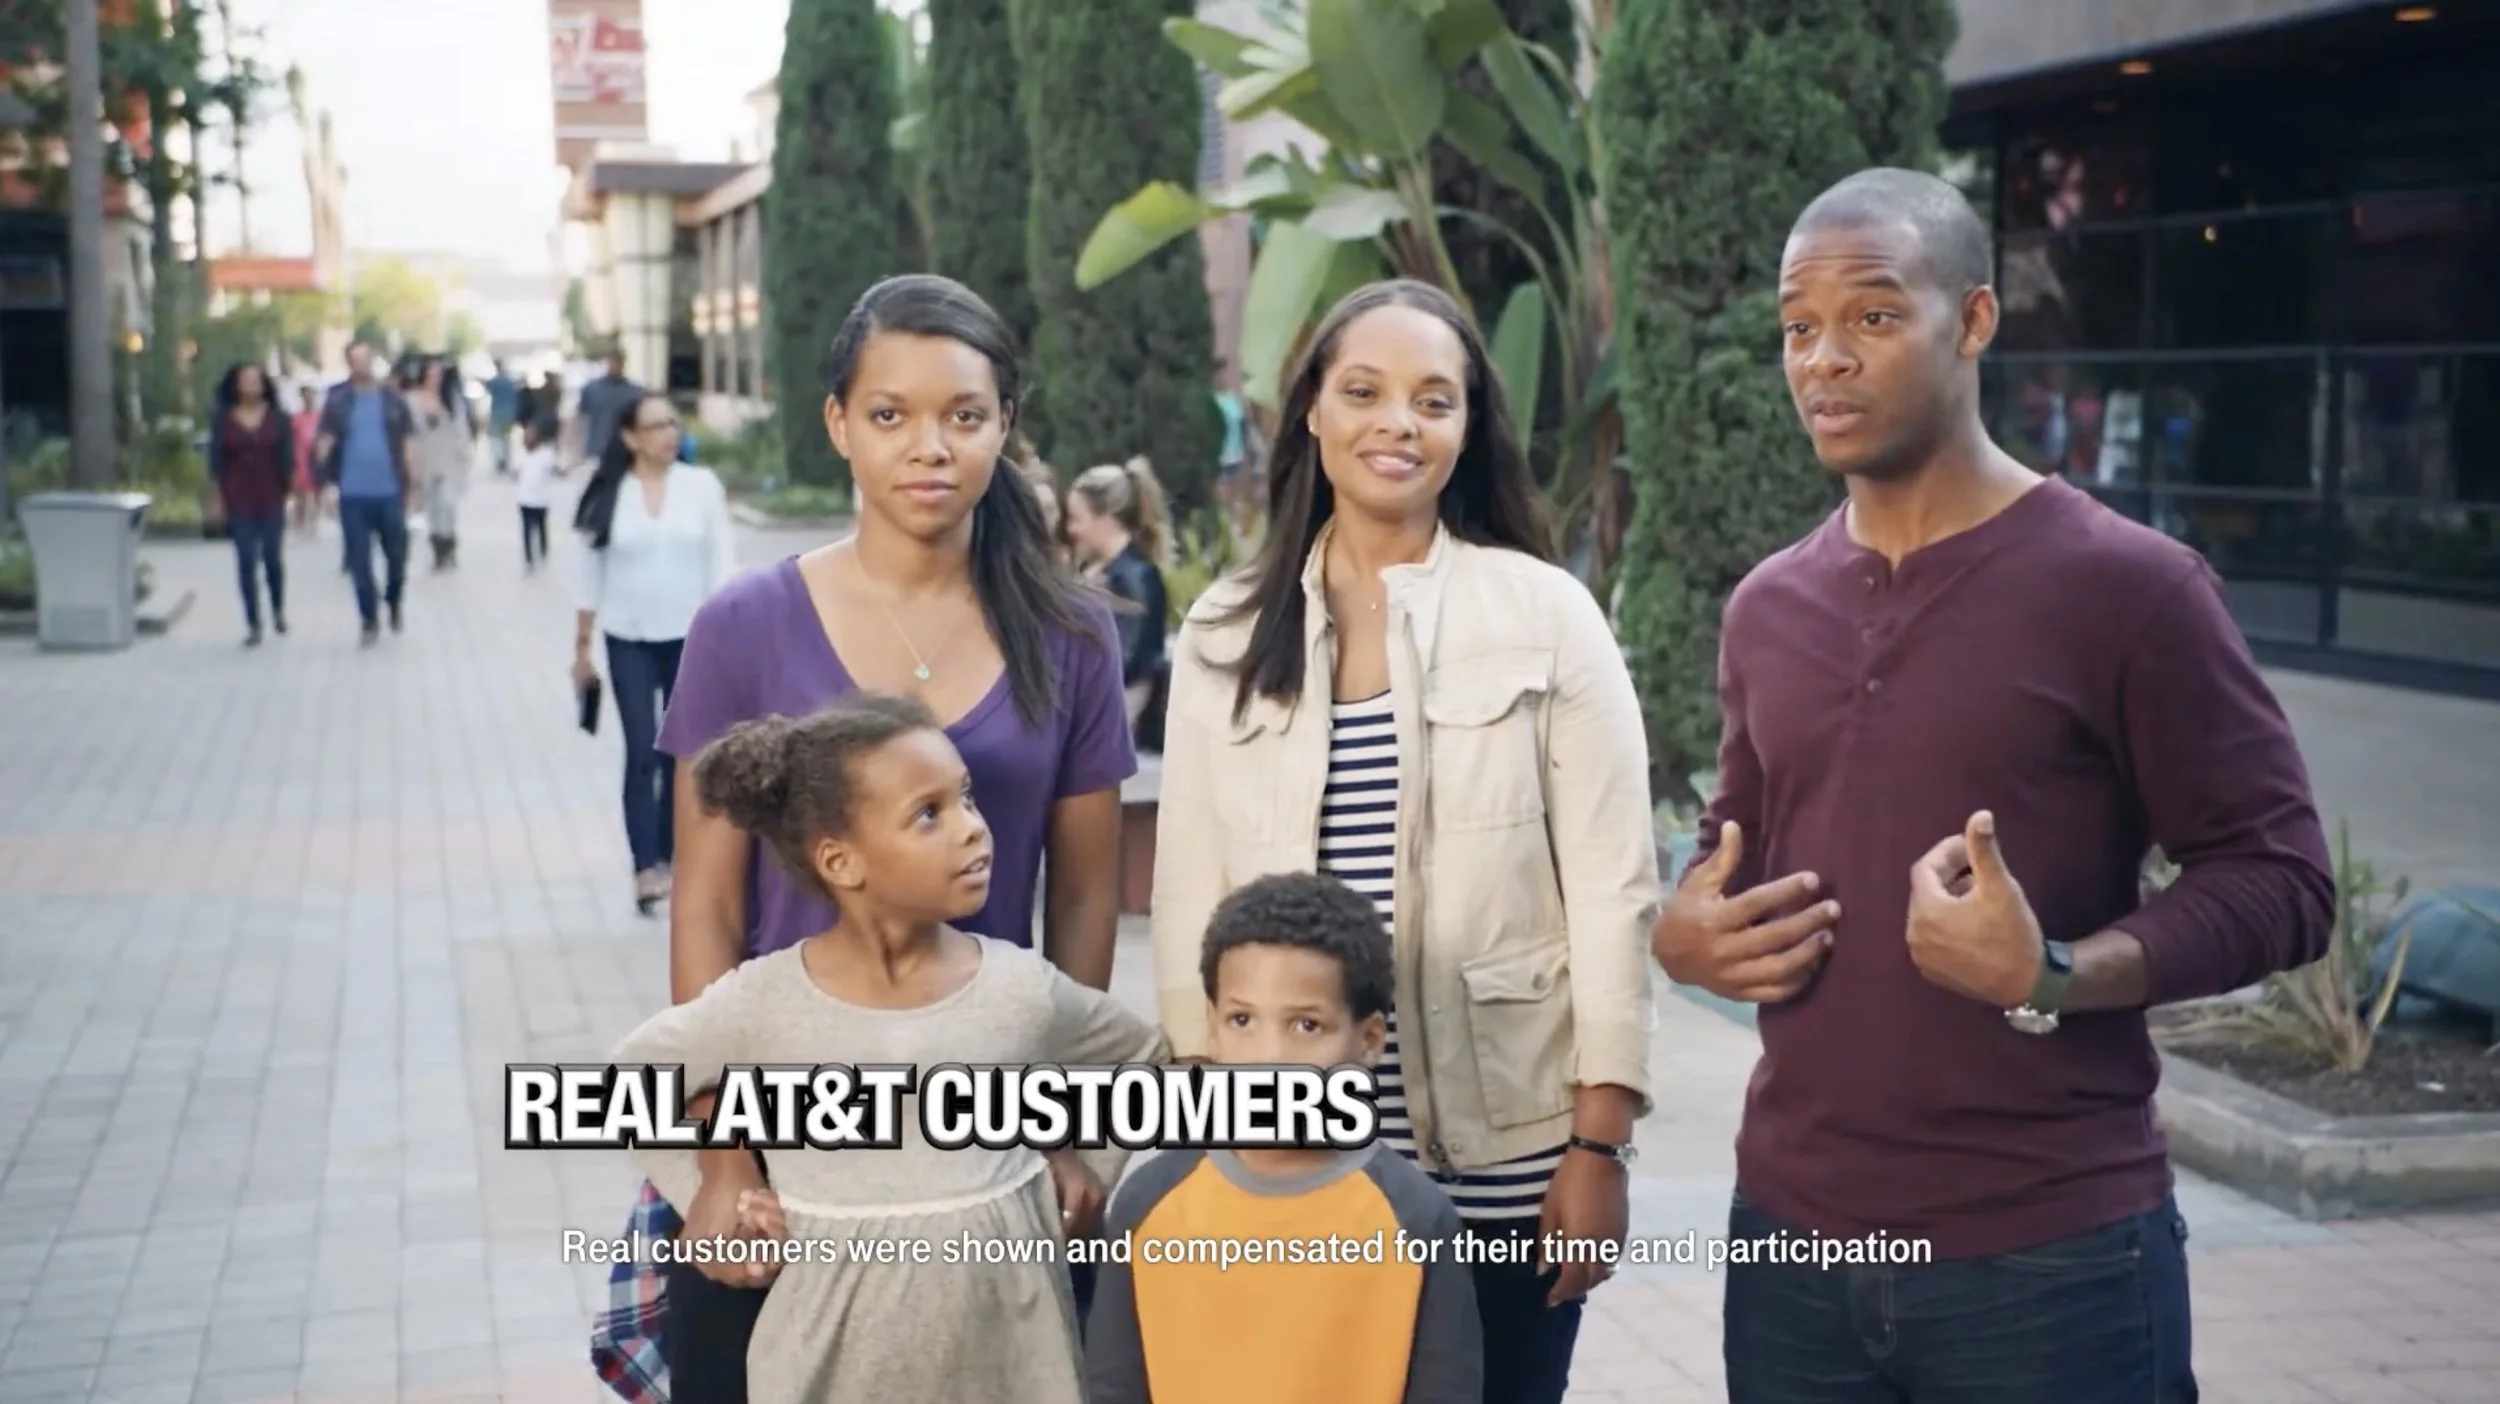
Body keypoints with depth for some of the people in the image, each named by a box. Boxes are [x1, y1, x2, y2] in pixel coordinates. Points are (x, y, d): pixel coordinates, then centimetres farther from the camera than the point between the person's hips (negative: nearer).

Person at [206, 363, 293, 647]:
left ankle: (278, 609, 32)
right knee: (246, 561, -1)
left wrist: (288, 486, 0)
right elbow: (216, 456, 3)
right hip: (238, 500, 0)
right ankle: (253, 625, 4)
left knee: (273, 557, 4)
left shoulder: (277, 417, 3)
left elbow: (287, 453, 5)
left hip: (271, 498, 0)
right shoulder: (223, 418, 2)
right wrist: (217, 492, -2)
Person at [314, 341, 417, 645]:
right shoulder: (338, 401, 0)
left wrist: (412, 485, 4)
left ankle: (393, 602, 35)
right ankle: (369, 620, 14)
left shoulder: (392, 399, 3)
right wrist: (324, 479, -19)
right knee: (359, 560, 3)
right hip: (353, 494, -1)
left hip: (390, 491, 1)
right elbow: (325, 440, -2)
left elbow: (406, 444, 6)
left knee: (397, 554, 9)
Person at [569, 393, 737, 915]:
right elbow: (588, 574, 3)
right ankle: (645, 870, -9)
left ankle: (670, 857, 23)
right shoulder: (608, 494, -4)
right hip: (629, 641, -1)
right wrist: (581, 648, 5)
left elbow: (721, 565, 0)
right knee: (642, 753, -9)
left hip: (689, 638, 1)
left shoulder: (702, 485, -2)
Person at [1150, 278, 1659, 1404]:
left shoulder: (1547, 614, -3)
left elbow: (1610, 889, -5)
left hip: (1504, 1156, -2)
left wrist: (1600, 1144, -8)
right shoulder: (1227, 633, 4)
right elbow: (1190, 899, 5)